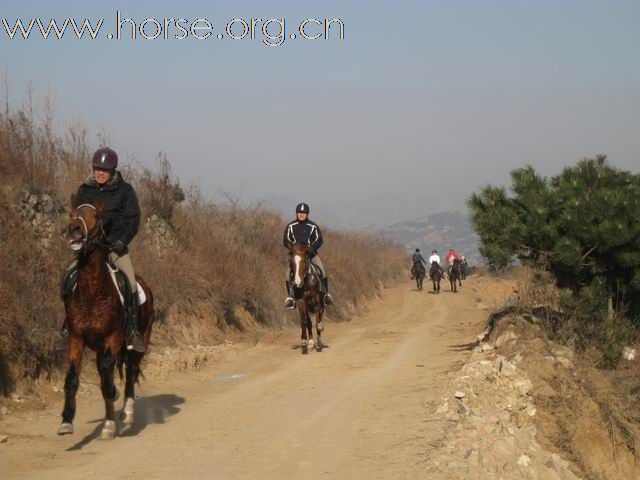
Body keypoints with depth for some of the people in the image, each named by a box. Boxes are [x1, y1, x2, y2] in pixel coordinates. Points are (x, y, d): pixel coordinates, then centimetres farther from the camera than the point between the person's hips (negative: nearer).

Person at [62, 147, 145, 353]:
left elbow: (133, 220, -3)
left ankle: (132, 331, -11)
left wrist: (121, 241, -16)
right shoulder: (85, 190, 6)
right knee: (69, 276, -15)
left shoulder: (124, 190, -1)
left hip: (116, 245, -2)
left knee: (130, 283, -19)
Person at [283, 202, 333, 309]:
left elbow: (319, 240, -3)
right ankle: (290, 297, -9)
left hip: (311, 253, 0)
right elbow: (285, 241, 0)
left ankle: (326, 294, -3)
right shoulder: (290, 226, 2)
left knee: (322, 271, -17)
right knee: (289, 274, -20)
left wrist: (311, 247, -21)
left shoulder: (313, 226, 2)